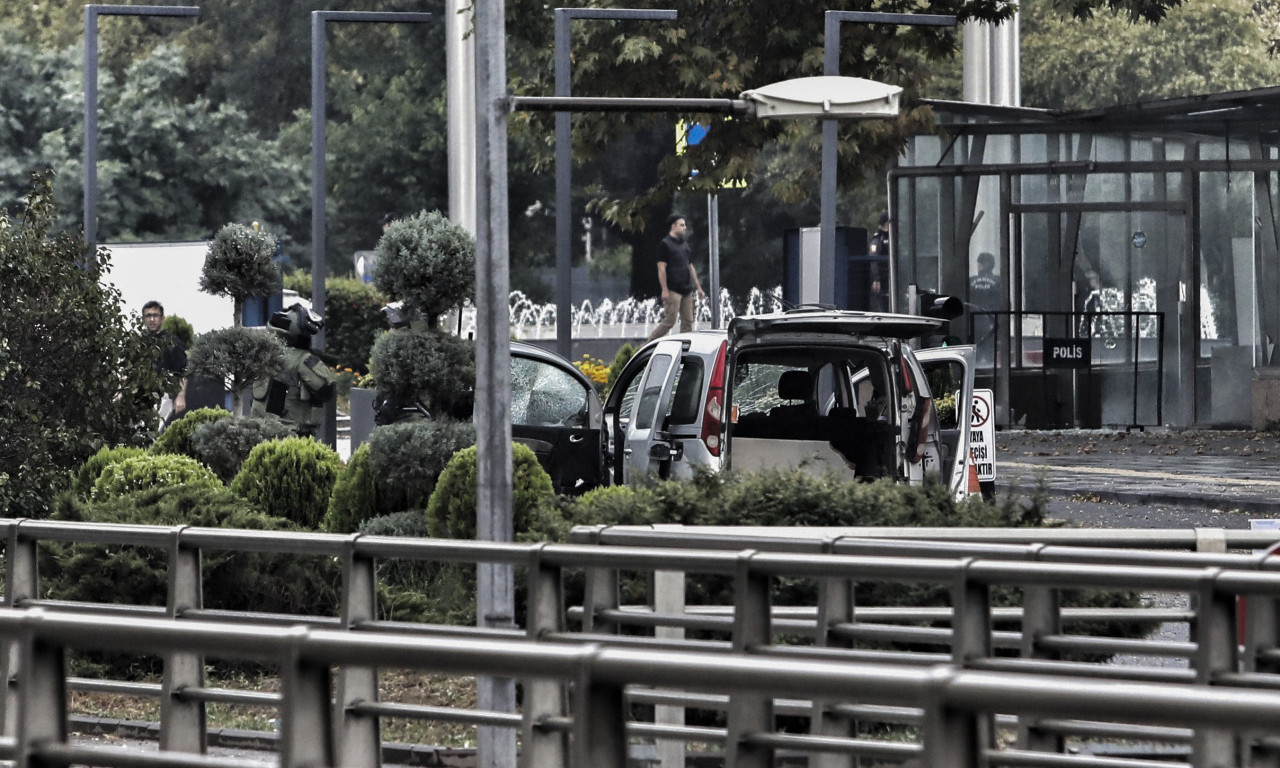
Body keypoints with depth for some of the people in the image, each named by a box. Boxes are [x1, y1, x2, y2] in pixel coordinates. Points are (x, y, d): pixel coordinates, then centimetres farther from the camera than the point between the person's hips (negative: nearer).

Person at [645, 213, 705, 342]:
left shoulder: (684, 245, 19)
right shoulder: (665, 244, -5)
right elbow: (661, 268, -11)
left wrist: (698, 287, 20)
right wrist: (664, 290, -18)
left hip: (686, 290, 8)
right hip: (673, 290, -8)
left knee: (687, 322, 4)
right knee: (670, 320, -10)